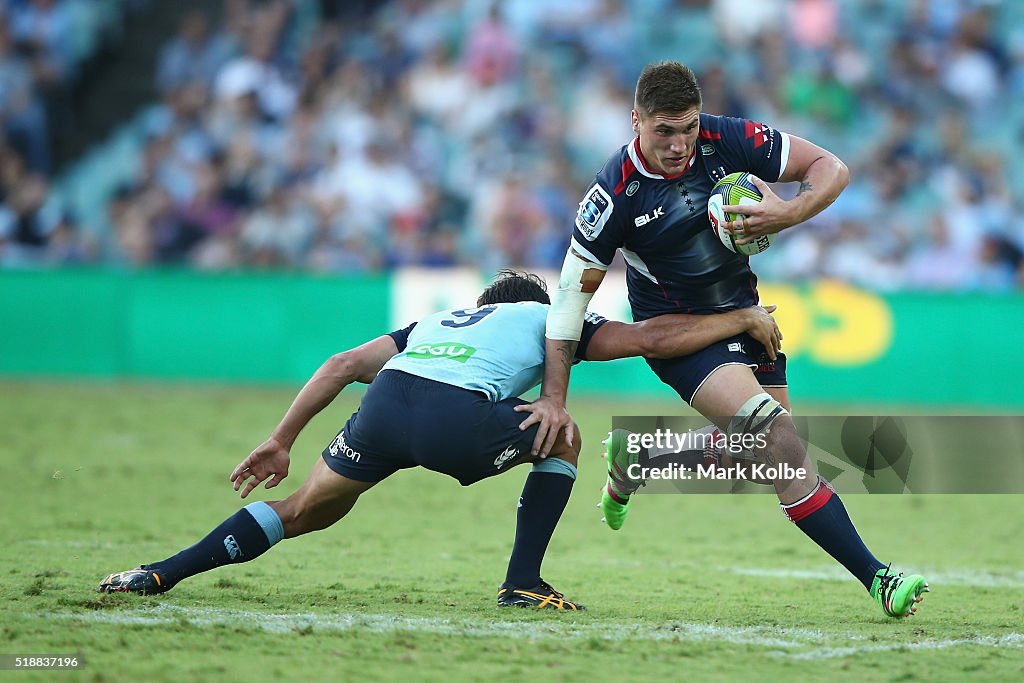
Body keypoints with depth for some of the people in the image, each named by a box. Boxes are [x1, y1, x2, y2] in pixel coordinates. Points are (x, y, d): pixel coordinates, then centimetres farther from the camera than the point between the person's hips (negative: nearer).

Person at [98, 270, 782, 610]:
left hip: (387, 400, 4)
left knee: (310, 510, 22)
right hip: (456, 419, -4)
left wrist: (280, 442, 32)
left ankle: (162, 572, 12)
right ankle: (524, 583, 17)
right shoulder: (549, 319, 29)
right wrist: (743, 318, 33)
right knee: (564, 440, 23)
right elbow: (654, 337, 23)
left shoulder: (437, 321, 40)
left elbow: (342, 364, 32)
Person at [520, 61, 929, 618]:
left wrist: (788, 215, -28)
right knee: (777, 434, -23)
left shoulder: (728, 140, -16)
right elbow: (573, 290, -15)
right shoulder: (616, 194, -23)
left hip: (742, 310, 6)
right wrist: (553, 398, -18)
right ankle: (874, 577, -20)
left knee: (761, 449, 6)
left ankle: (634, 461, 29)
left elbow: (831, 169, -8)